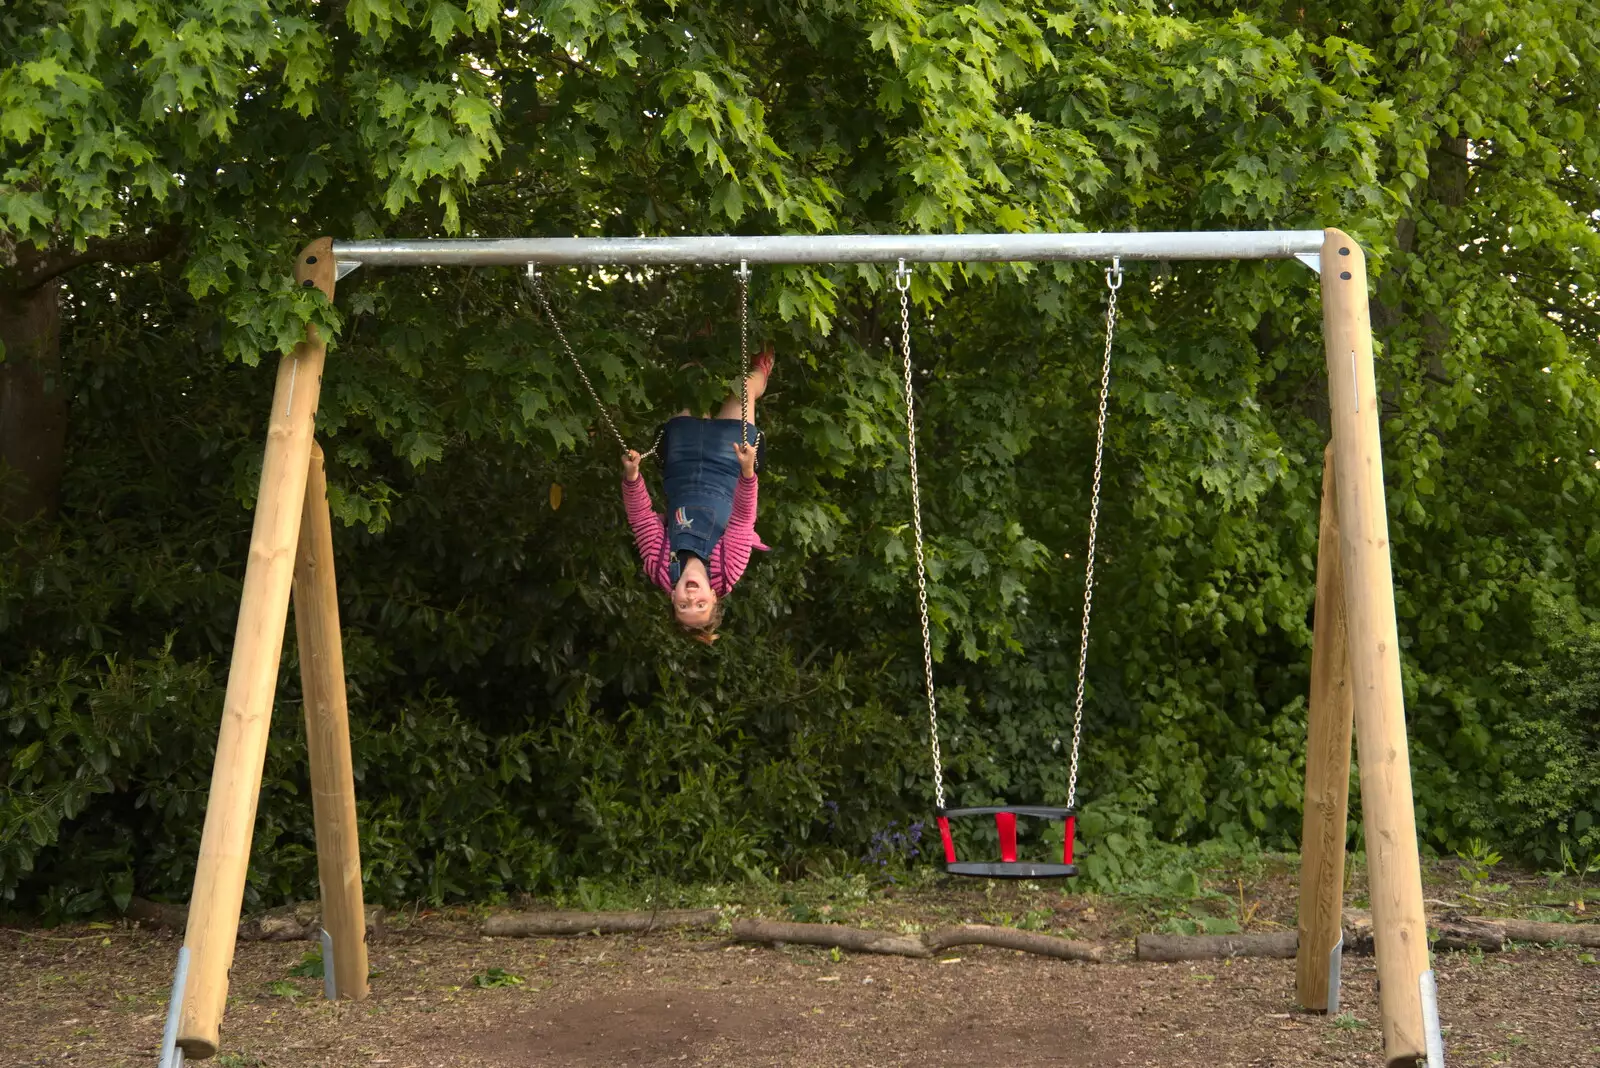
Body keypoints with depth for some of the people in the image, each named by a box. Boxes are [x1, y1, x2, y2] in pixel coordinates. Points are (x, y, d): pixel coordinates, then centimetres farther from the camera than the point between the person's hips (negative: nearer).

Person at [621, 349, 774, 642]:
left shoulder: (659, 569, -29)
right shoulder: (727, 573, -32)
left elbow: (640, 516, -26)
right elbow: (744, 517, -33)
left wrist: (632, 474, -40)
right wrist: (748, 471, -47)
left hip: (682, 472, 1)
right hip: (723, 472, -1)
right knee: (745, 387, 8)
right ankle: (759, 376, 46)